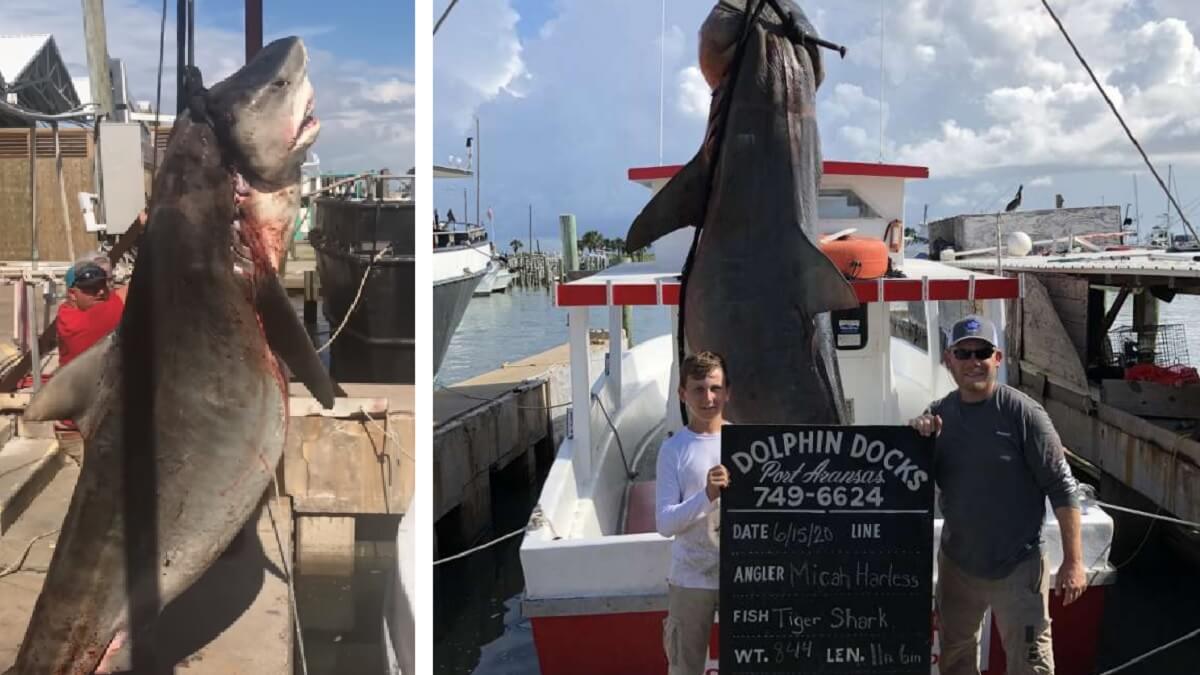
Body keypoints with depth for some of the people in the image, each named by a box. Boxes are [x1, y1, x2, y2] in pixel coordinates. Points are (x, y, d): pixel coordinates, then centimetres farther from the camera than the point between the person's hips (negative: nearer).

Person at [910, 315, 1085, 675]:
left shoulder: (1022, 412, -15)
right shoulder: (938, 414, 0)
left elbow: (1062, 489, -13)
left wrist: (1073, 561, -15)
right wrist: (919, 441, -14)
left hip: (1017, 567, -5)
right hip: (955, 564, 5)